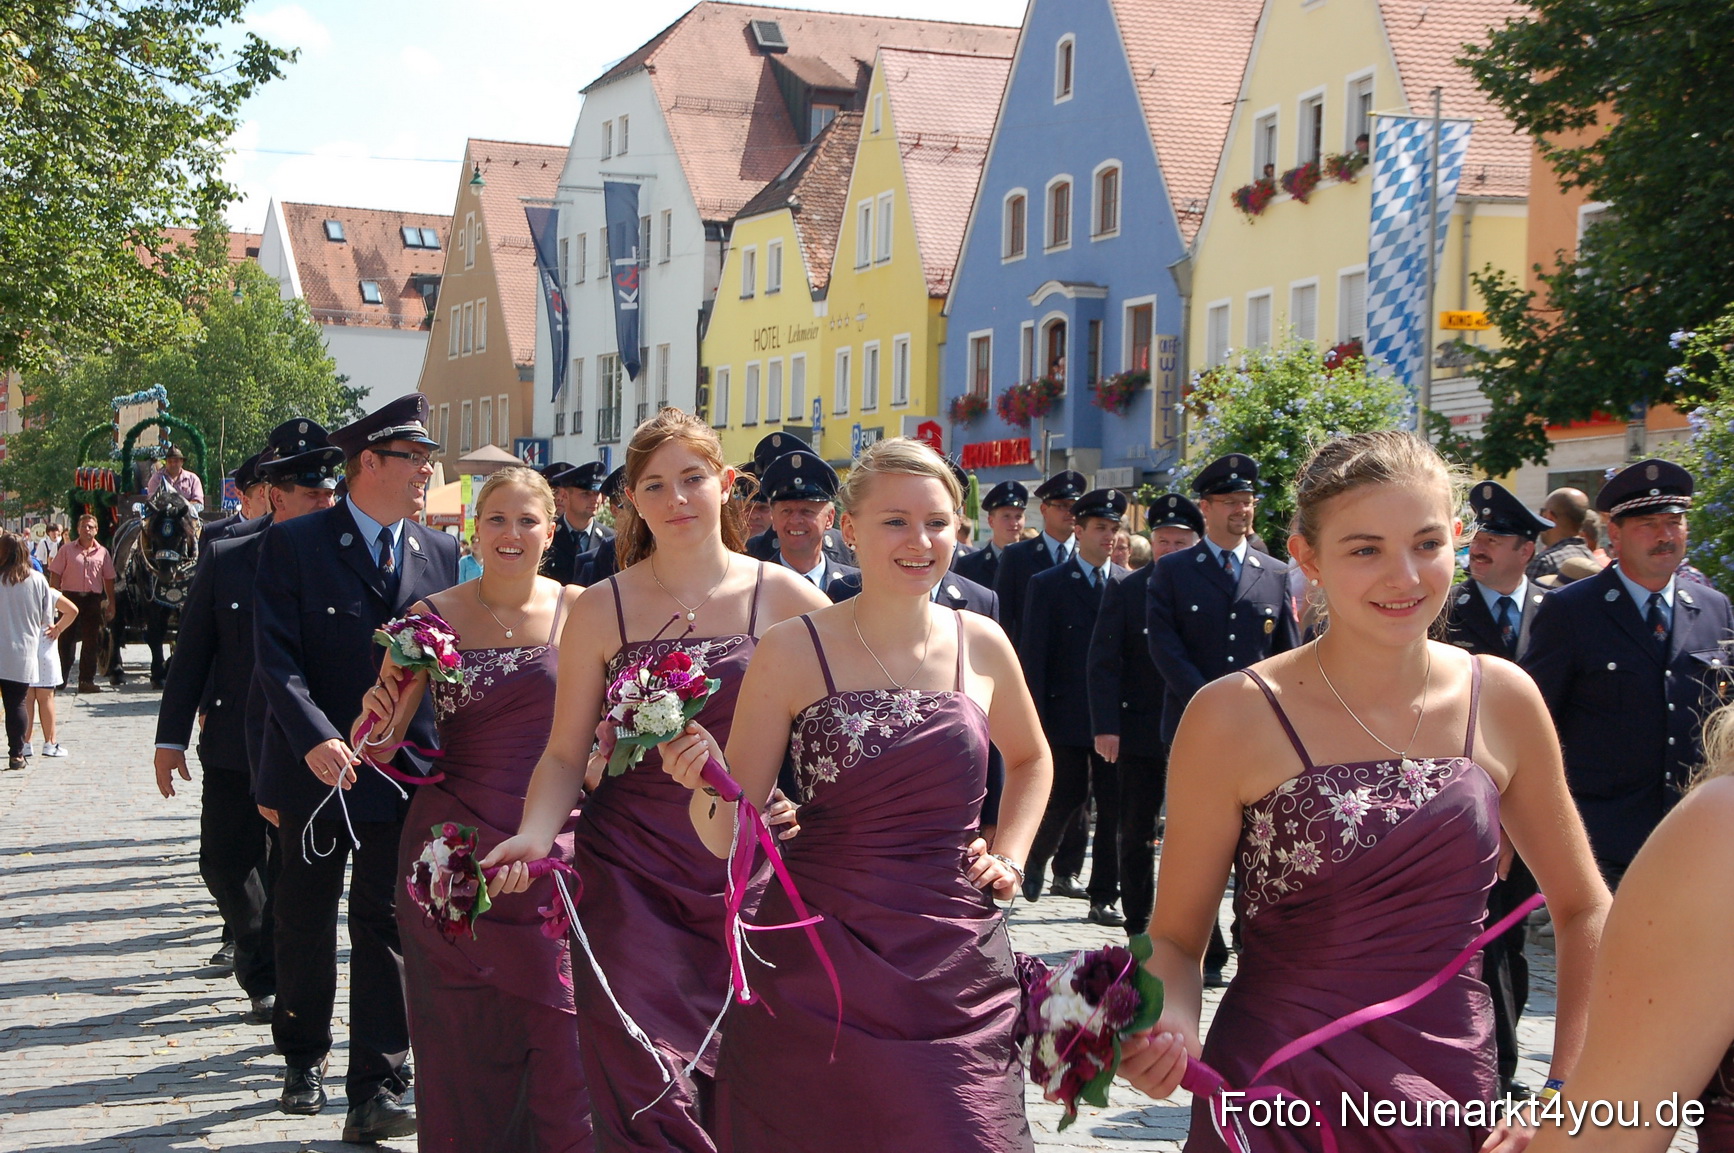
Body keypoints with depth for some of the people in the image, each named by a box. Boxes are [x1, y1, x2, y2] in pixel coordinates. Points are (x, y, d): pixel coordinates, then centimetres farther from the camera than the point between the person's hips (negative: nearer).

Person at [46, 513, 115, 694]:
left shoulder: (102, 553, 8)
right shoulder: (67, 550, 3)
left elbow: (108, 579, 11)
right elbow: (55, 575, 1)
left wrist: (111, 603, 8)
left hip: (93, 599, 2)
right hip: (70, 596, -2)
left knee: (91, 641, 3)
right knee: (66, 639, 2)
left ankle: (87, 679, 9)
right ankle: (60, 678, 10)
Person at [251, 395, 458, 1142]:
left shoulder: (441, 555, 6)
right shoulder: (294, 544, -4)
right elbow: (276, 659, -11)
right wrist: (315, 739, -25)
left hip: (404, 773, 2)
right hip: (316, 767, -1)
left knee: (387, 927, 0)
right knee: (306, 921, 14)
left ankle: (376, 1094, 2)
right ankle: (304, 1061, 33)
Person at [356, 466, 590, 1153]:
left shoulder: (581, 611, 1)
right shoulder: (433, 616, 1)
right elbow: (381, 741, 2)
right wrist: (379, 720, -19)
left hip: (553, 856, 0)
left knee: (563, 1044, -3)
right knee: (464, 1044, 7)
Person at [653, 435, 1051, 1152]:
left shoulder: (981, 646, 3)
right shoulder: (794, 651, -5)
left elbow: (1030, 759, 24)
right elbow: (730, 834, -4)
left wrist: (1009, 857, 11)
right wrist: (705, 780, -24)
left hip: (956, 968, 2)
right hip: (819, 962, -2)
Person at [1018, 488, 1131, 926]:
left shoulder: (1131, 585, 8)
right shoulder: (1047, 585, 2)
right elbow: (1032, 659, -1)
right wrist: (1035, 722, -7)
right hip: (1066, 716, -2)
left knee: (1115, 807, 1)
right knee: (1066, 799, 0)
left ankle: (1104, 898, 10)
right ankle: (1034, 857, 29)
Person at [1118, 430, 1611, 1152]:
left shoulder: (1503, 701, -2)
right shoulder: (1236, 718, -12)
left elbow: (1584, 911, 9)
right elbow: (1176, 936, -4)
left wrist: (1569, 1093, -2)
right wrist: (1168, 1028, -25)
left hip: (1457, 1094, 3)